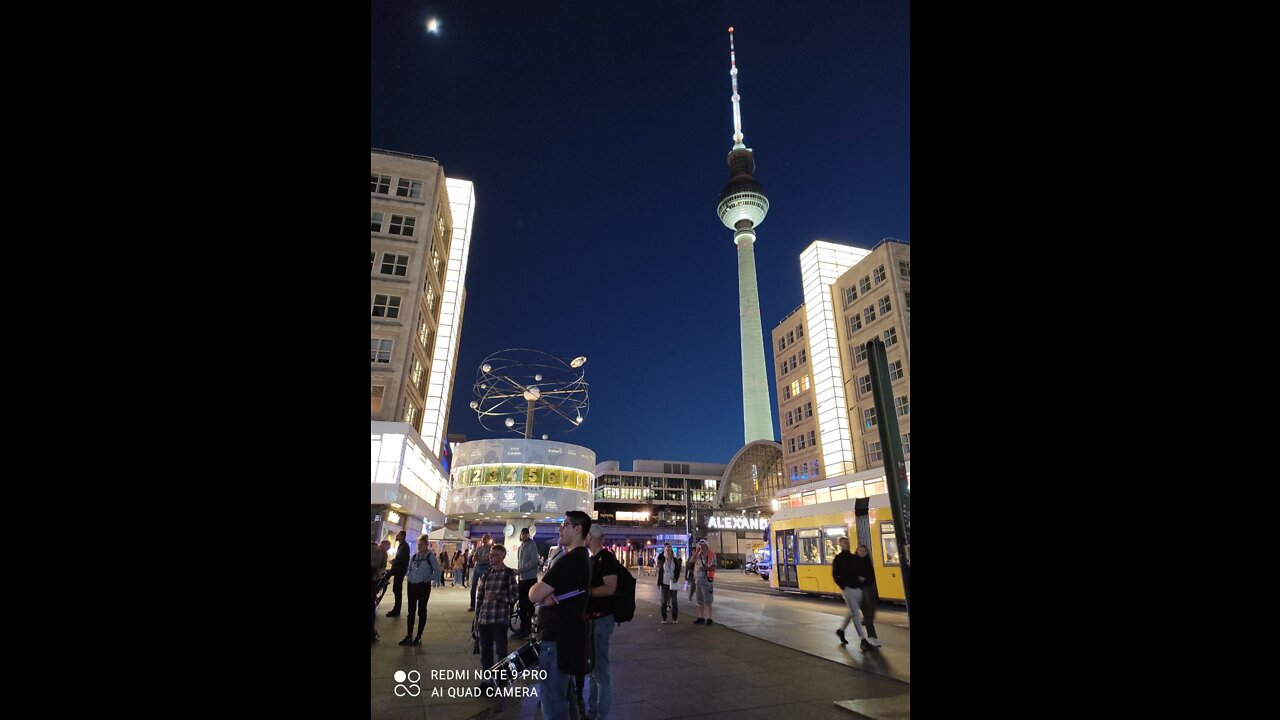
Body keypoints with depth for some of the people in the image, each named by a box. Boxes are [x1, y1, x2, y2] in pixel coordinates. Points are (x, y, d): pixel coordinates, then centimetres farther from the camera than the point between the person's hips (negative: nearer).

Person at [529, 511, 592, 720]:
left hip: (557, 637, -10)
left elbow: (534, 595, -22)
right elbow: (560, 589, 10)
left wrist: (538, 587, 0)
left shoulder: (569, 560, -22)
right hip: (566, 633, 10)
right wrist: (546, 593, -12)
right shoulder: (581, 557, 12)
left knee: (552, 700, -2)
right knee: (563, 694, 23)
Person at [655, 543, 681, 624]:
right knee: (664, 601, 3)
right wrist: (659, 583, 2)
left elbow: (678, 570, 2)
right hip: (664, 583, 1)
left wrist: (676, 578, -15)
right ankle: (664, 618, 11)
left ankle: (675, 618, 14)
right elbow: (660, 572, 4)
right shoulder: (662, 560, 3)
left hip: (672, 583, -1)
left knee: (674, 600, 5)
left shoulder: (675, 560, 1)